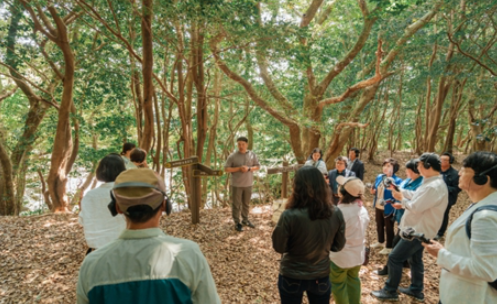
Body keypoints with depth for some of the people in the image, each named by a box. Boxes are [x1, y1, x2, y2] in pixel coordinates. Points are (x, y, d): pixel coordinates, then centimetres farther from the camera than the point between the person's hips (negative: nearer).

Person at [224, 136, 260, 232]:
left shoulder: (252, 155, -1)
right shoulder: (232, 156, -9)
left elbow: (257, 166, 4)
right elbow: (226, 169, -8)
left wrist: (249, 168, -15)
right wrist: (239, 168, -20)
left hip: (248, 184, 3)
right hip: (236, 185, -3)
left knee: (246, 204, 17)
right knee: (236, 205, 4)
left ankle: (245, 220, 35)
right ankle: (237, 223, 17)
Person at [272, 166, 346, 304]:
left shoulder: (289, 216, -27)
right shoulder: (336, 214, -15)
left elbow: (279, 247, -13)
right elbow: (338, 246, -2)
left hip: (292, 277, -2)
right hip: (321, 276, 2)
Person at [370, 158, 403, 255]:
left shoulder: (397, 181, -21)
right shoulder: (379, 177, 1)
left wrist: (391, 201, -35)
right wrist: (373, 191, -5)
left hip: (389, 209, -7)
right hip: (378, 206, 7)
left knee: (389, 228, 10)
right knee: (379, 225, 24)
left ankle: (389, 247, 27)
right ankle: (380, 242, 45)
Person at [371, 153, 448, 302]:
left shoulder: (434, 187, -28)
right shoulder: (433, 183, 6)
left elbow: (415, 208, -26)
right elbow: (418, 198, 13)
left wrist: (401, 198, -10)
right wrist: (399, 190, 3)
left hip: (418, 231, -10)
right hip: (419, 229, 10)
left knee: (394, 258, -2)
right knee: (415, 259, 22)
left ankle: (390, 291, 11)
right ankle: (416, 290, 37)